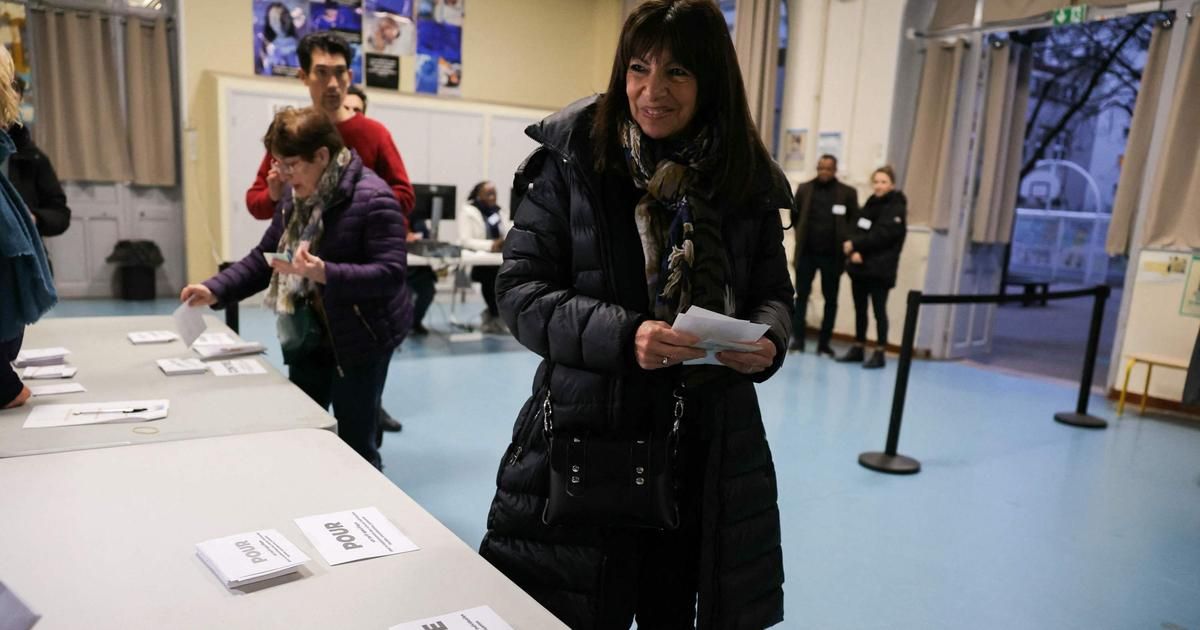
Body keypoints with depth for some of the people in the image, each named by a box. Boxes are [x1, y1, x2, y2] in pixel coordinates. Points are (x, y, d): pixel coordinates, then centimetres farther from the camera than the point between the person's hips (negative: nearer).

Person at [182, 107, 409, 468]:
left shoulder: (372, 198, -19)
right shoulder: (297, 198, 7)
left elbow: (390, 274, -25)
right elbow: (263, 256, 13)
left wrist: (323, 273, -36)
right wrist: (215, 290, 0)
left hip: (361, 340, -8)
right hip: (307, 338, 8)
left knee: (355, 446, 3)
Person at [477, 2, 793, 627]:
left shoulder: (748, 180, 2)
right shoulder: (573, 161, -6)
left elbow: (773, 294, 11)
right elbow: (519, 289, -8)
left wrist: (767, 340, -12)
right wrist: (622, 334, -23)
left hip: (705, 452, 3)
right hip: (585, 439, -2)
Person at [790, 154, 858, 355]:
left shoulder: (847, 193, 1)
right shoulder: (804, 189, 5)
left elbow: (854, 220, 4)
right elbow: (794, 215, 12)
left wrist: (843, 240, -5)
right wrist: (802, 235, 8)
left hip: (832, 254, 0)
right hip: (807, 252, 1)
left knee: (831, 300, 5)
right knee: (801, 295, 2)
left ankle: (824, 342, 13)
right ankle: (798, 339, 8)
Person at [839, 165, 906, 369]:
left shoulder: (897, 208, -5)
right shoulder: (870, 204, 15)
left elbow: (881, 236, -16)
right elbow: (856, 232, 7)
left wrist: (855, 245, -13)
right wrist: (853, 252, -11)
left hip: (880, 269, -6)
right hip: (859, 267, 6)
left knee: (879, 310, -2)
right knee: (859, 309, 11)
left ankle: (879, 353, 3)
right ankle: (858, 349, 20)